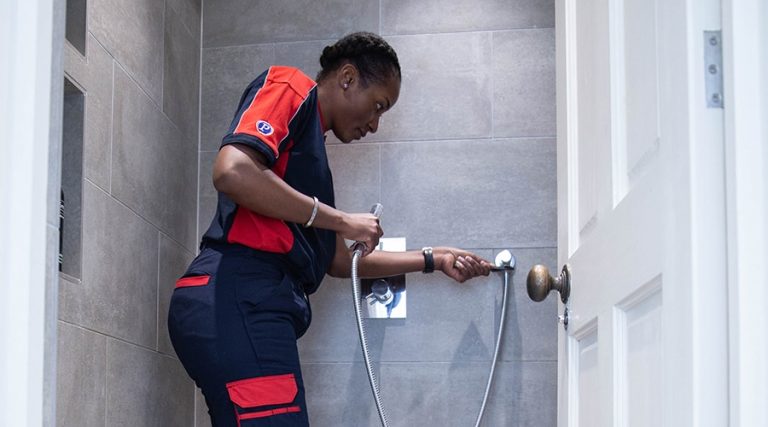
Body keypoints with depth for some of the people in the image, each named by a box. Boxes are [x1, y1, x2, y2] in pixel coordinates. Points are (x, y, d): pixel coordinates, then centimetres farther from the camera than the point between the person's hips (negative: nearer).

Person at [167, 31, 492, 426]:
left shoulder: (312, 143, 29)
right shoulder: (290, 87, 3)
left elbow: (338, 260, 33)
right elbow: (231, 172, -16)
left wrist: (433, 259, 36)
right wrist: (342, 222, -8)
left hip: (252, 308, 10)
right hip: (239, 301, -10)